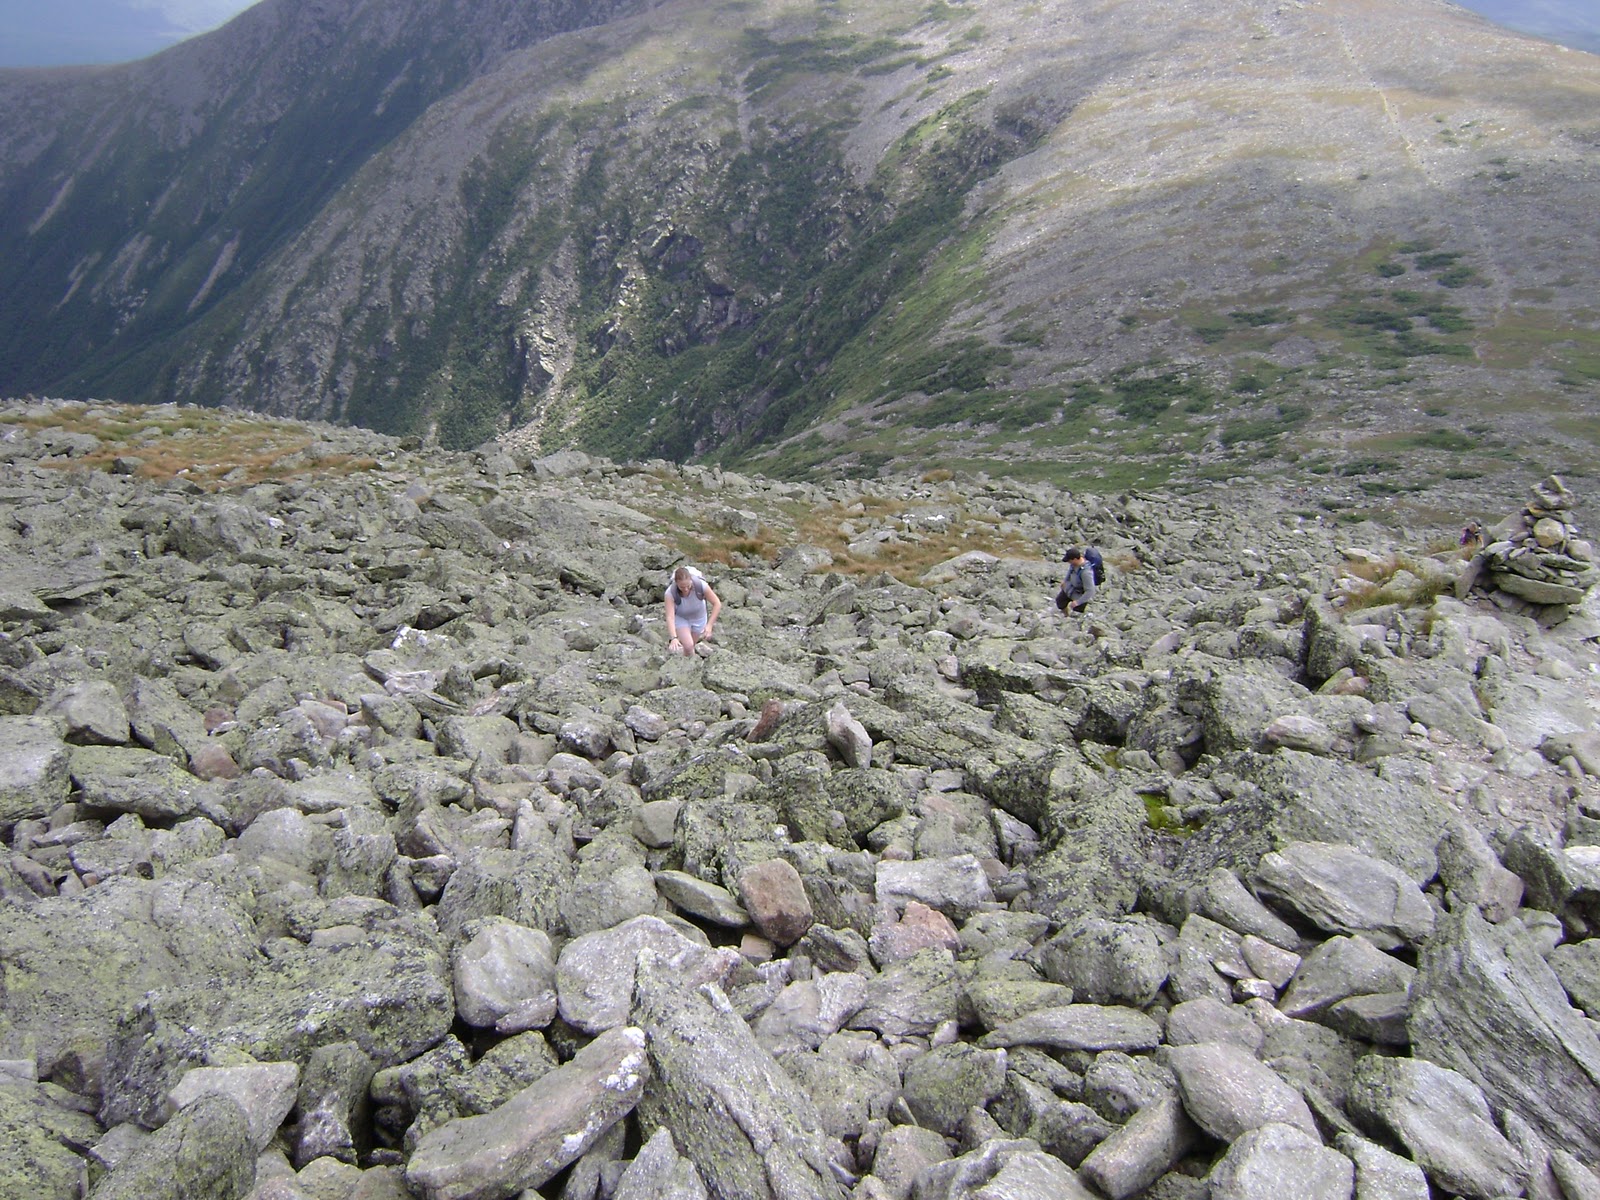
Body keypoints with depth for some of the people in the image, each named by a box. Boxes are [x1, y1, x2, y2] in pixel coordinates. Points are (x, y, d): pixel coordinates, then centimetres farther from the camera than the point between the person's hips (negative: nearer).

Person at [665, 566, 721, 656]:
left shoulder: (701, 585, -34)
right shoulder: (670, 593, -35)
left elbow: (717, 604, -23)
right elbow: (670, 617, -40)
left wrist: (709, 625, -29)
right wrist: (674, 638, -54)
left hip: (699, 618, 2)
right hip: (680, 618, -2)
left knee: (691, 645, 16)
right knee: (688, 646, -20)